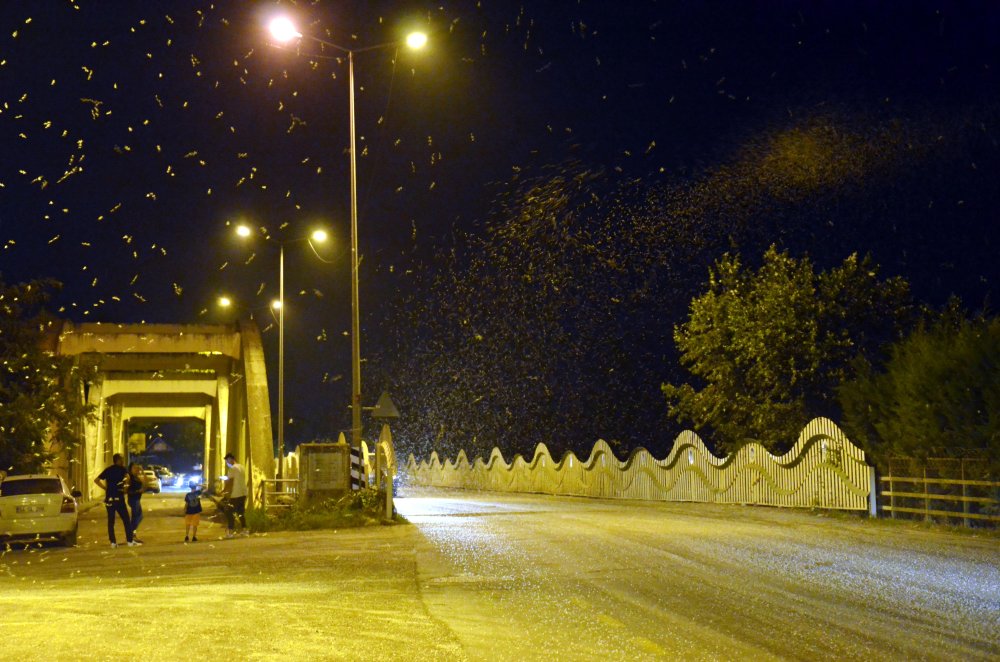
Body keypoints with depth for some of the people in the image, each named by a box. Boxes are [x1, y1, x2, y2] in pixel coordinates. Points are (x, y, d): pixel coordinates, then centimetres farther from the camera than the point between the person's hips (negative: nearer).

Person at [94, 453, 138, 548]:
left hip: (109, 498, 5)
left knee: (111, 521, 7)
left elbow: (96, 480, 11)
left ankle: (113, 542, 4)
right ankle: (130, 541, -2)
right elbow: (127, 477, -21)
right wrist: (126, 486, -5)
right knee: (126, 520, 0)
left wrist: (105, 488, 11)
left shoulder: (108, 470, 14)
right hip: (118, 497, -5)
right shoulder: (121, 469, -1)